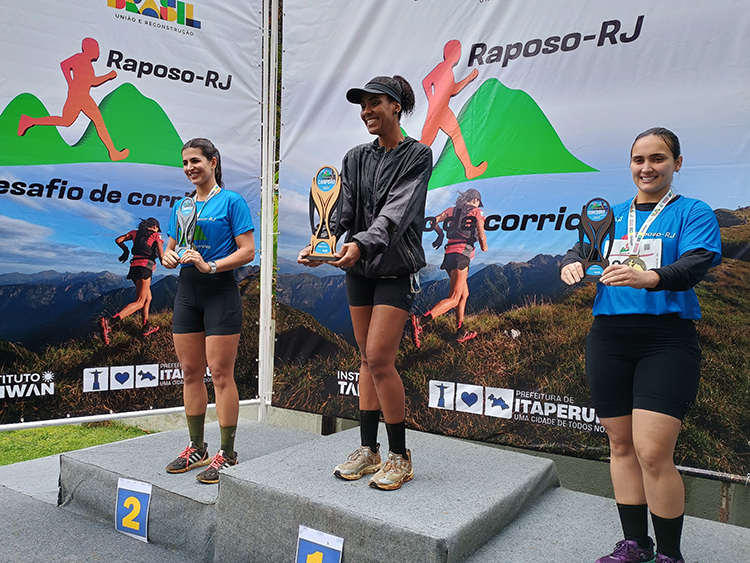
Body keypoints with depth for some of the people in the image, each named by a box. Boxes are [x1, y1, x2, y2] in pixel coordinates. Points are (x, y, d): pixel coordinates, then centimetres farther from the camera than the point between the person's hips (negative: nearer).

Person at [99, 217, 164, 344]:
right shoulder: (156, 235, 6)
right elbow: (161, 255, 1)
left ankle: (146, 328, 23)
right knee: (139, 302, -14)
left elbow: (118, 240, 16)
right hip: (145, 266, -7)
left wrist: (126, 250, 32)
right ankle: (109, 322, -34)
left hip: (134, 266, 7)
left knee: (148, 298, 21)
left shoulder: (135, 233, 19)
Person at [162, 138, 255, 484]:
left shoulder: (231, 201, -3)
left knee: (220, 373, -5)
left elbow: (247, 250, -10)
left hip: (220, 290, -6)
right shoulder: (181, 206, 16)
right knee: (190, 372, 10)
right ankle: (197, 449, 24)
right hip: (187, 290, 7)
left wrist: (211, 266, -20)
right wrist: (169, 258, 0)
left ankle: (227, 455, 6)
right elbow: (170, 247, 22)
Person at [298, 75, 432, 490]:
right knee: (367, 358, 10)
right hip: (359, 269, 6)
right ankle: (368, 449, 21)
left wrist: (362, 244, -34)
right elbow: (343, 213, 4)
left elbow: (396, 212, -19)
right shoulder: (355, 158, 11)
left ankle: (400, 457, 6)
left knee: (379, 358, -11)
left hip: (396, 269, -5)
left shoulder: (417, 155, -5)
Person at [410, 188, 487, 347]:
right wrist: (484, 246, 14)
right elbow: (481, 234, -6)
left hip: (449, 252, 7)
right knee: (454, 299, -12)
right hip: (462, 253, -7)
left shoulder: (452, 210, 19)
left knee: (464, 295, 19)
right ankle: (420, 321, -31)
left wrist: (440, 234, 27)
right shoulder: (477, 212, 5)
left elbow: (435, 221, 10)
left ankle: (461, 333, 21)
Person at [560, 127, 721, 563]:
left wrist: (649, 277, -33)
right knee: (621, 445, 10)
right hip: (609, 336, 4)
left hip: (667, 339, -4)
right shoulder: (609, 215, 17)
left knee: (652, 452, -11)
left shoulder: (693, 213, 3)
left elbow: (695, 265, -12)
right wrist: (572, 265, -18)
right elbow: (581, 249, 7)